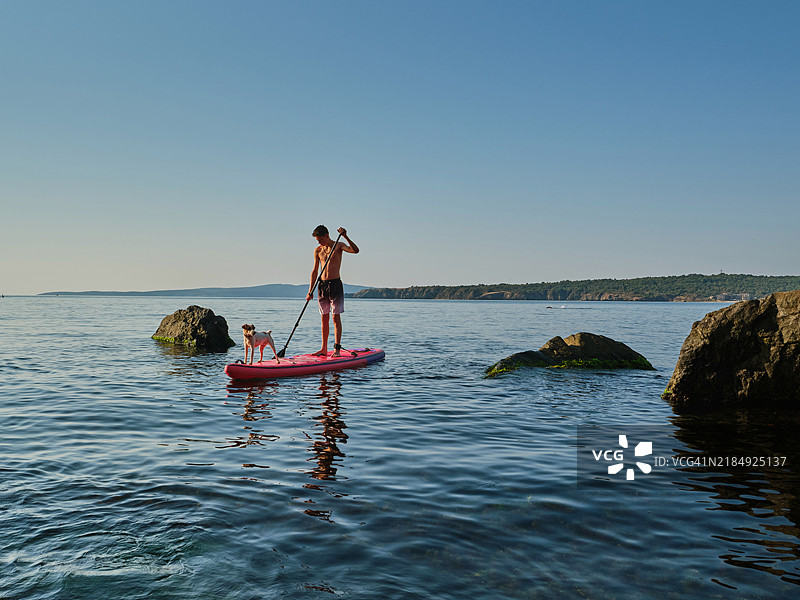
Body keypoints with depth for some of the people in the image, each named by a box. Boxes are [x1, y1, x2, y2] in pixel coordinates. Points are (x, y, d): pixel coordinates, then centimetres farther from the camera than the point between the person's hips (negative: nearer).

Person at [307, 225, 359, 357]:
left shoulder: (339, 246, -2)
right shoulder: (317, 250, 9)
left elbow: (355, 250, -20)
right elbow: (315, 271, 10)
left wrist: (345, 237, -31)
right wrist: (310, 291, 5)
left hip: (335, 284, -4)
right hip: (322, 285, 4)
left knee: (336, 317, -4)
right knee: (324, 318, 8)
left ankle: (337, 349, -2)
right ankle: (324, 349, 14)